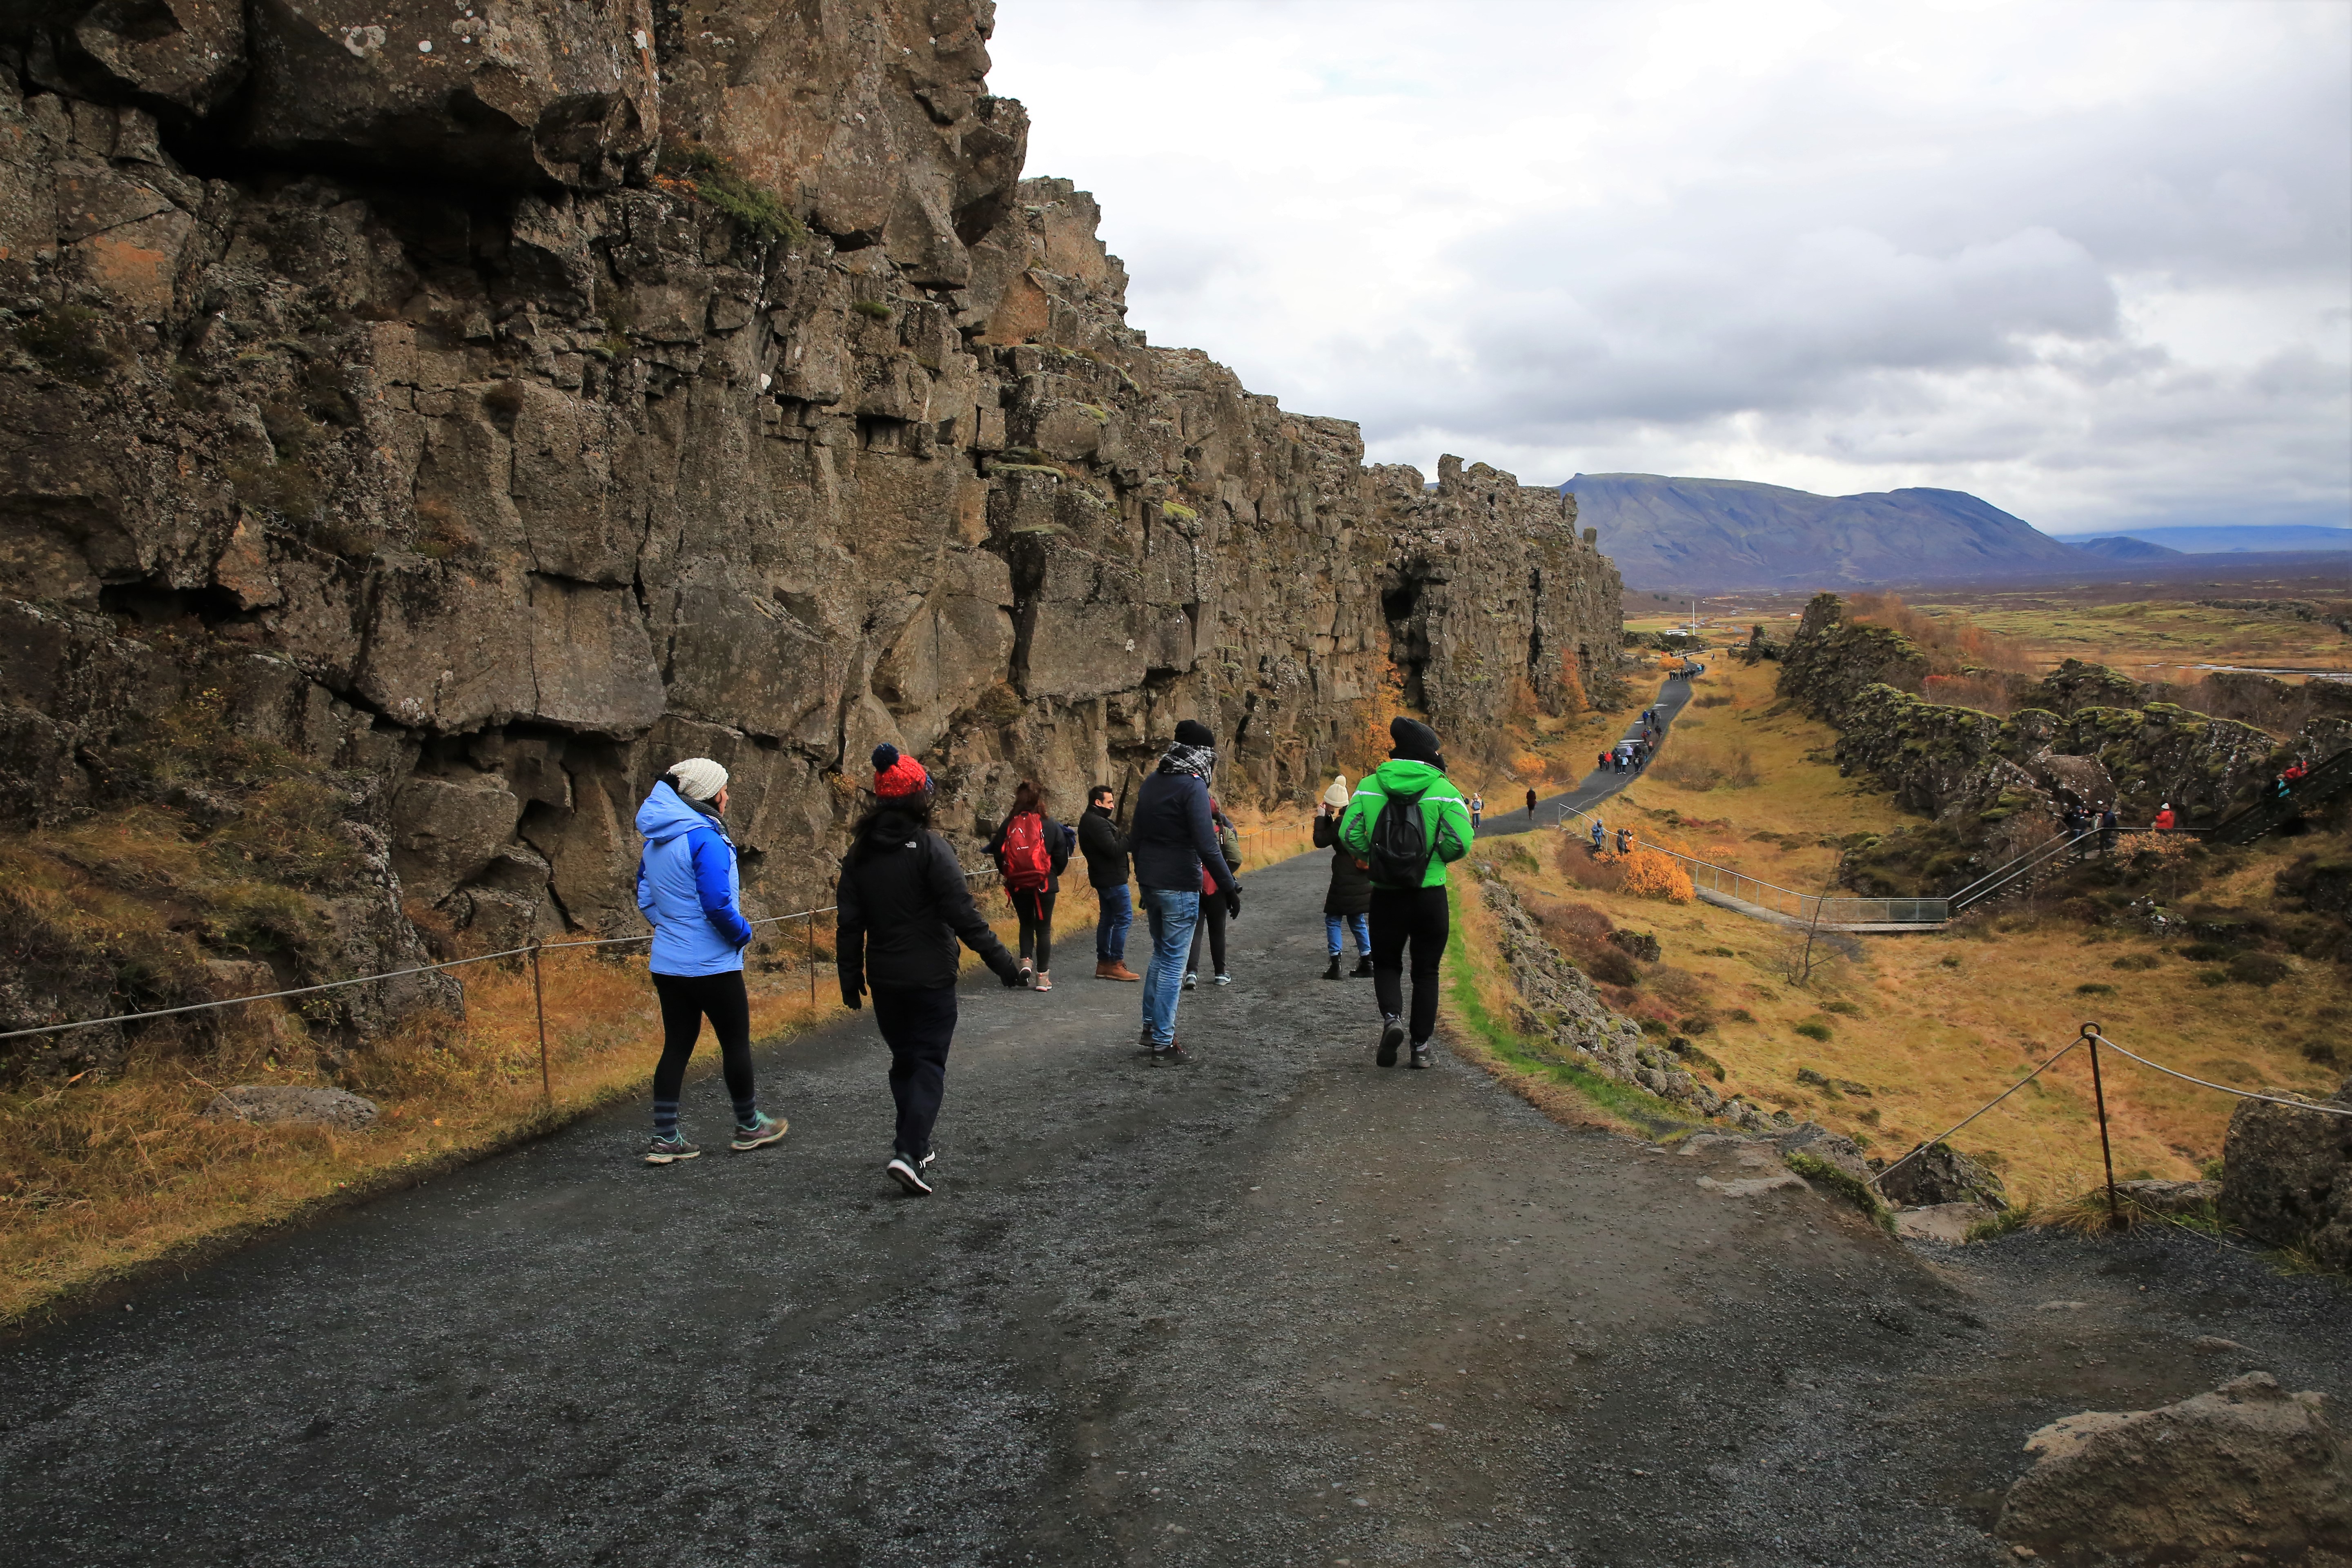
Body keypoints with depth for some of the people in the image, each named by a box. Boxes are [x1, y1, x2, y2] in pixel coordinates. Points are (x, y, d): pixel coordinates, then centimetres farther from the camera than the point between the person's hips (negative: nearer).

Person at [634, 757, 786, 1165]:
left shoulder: (656, 840, 8)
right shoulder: (705, 839, -19)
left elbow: (645, 894, 16)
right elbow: (718, 904, -24)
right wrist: (743, 933, -8)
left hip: (667, 963, 8)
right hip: (711, 964, -8)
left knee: (677, 1046, 11)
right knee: (736, 1041, 8)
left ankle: (664, 1138, 11)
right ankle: (749, 1126, 22)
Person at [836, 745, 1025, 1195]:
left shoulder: (861, 852, 3)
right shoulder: (929, 848, -14)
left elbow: (850, 922, 6)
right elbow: (963, 916, -17)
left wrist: (850, 978, 15)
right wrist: (1004, 963, -12)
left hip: (884, 978, 5)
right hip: (930, 978, -5)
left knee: (903, 1060, 19)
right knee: (929, 1063, 0)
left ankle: (914, 1144, 27)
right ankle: (908, 1152, -12)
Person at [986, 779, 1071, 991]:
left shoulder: (1008, 825, -5)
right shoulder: (1051, 826, -8)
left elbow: (998, 855, -1)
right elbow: (1061, 857, -2)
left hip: (1017, 885, 1)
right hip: (1044, 885, -1)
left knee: (1026, 924, 20)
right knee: (1044, 928, 9)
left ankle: (1025, 961, 0)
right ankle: (1042, 976, 9)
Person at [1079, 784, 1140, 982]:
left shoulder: (1091, 821, 16)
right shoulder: (1097, 823, -18)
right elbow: (1114, 849, -24)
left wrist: (1117, 829, -2)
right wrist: (1129, 837, -14)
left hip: (1104, 878, 11)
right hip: (1112, 878, -11)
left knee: (1107, 919, 14)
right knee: (1124, 917, -8)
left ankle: (1104, 962, 18)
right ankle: (1116, 964, -8)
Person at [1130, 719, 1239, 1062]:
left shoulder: (1152, 782, 10)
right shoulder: (1193, 786, -15)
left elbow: (1135, 837, 16)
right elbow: (1207, 847, -21)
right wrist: (1230, 888, -17)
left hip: (1150, 883, 8)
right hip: (1180, 887, -8)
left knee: (1161, 954, 22)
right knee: (1173, 963, -1)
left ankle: (1151, 1027, 26)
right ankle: (1163, 1043, 4)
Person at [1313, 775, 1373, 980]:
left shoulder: (1342, 822, -18)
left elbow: (1321, 841, -11)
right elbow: (1331, 835, 19)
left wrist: (1320, 818, -3)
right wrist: (1326, 817, 8)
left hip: (1345, 879, -9)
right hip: (1361, 878, 9)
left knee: (1333, 920, 0)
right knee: (1357, 921, 16)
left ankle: (1335, 965, -4)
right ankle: (1366, 963, 16)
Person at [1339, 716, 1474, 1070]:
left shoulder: (1370, 786, -1)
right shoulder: (1443, 790, -6)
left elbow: (1349, 833, -8)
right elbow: (1461, 841, -14)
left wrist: (1373, 857, 9)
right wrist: (1437, 858, 6)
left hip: (1385, 894, 1)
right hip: (1430, 894, -1)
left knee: (1387, 964, 17)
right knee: (1426, 971, 13)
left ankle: (1392, 1018, -10)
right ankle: (1421, 1047, 13)